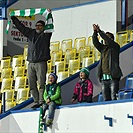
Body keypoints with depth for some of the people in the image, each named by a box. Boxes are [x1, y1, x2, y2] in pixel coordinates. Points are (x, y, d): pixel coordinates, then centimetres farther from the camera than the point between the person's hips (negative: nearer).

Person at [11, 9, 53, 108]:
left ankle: (42, 102, -9)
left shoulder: (46, 34, 6)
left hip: (41, 63, -5)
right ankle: (36, 102, 8)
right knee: (32, 84, 3)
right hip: (31, 63, 5)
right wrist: (13, 18, 20)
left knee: (41, 83, -9)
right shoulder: (31, 33, 18)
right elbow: (20, 27, 21)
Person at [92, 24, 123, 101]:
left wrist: (100, 31, -12)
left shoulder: (115, 47, 3)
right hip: (104, 78, 6)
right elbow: (95, 42, 6)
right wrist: (95, 32, -8)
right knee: (106, 99, 4)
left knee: (114, 98, -10)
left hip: (113, 78, -6)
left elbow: (109, 40, -13)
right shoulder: (103, 48, 18)